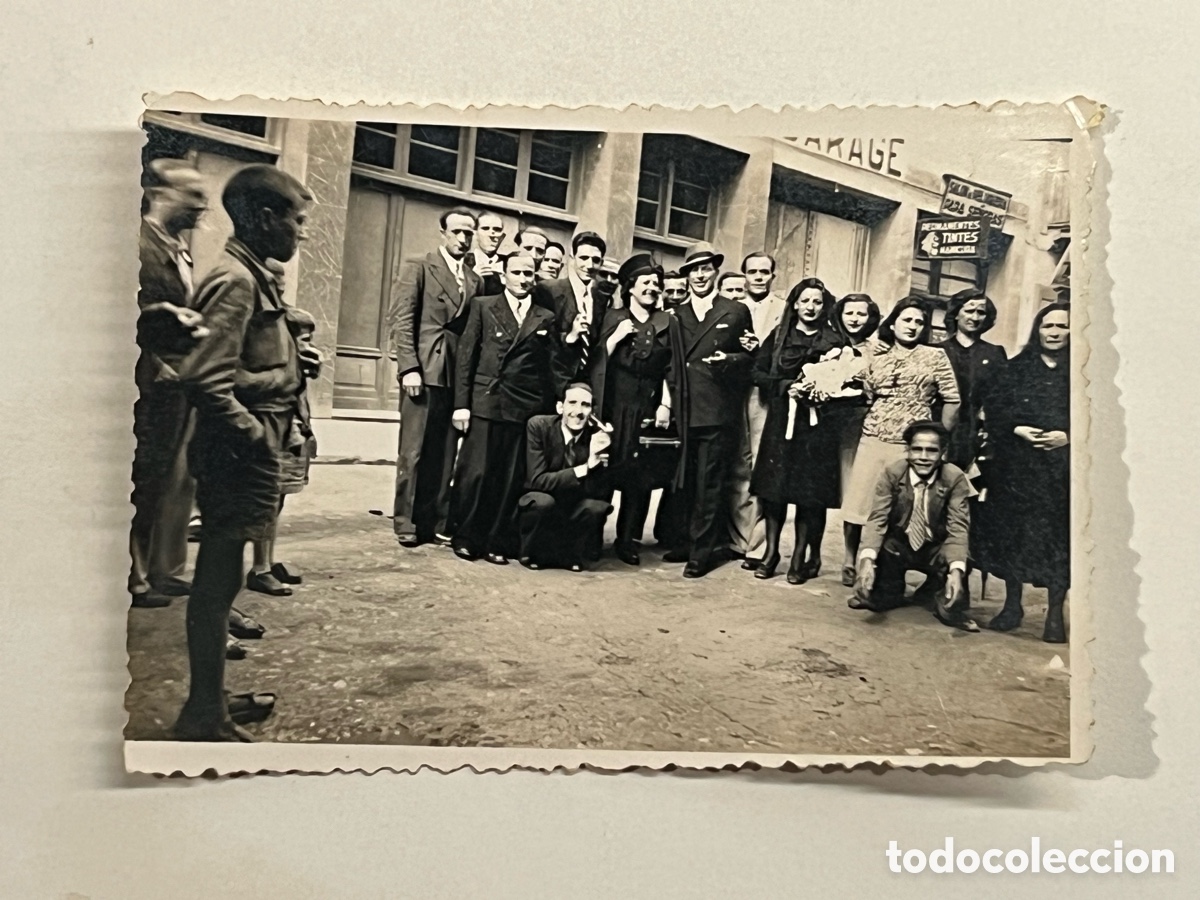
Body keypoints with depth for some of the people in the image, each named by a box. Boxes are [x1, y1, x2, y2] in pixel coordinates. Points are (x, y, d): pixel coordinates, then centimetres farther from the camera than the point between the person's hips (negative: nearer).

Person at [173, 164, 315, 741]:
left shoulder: (252, 276, 15)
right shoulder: (235, 281, -16)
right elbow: (206, 380, -25)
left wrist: (294, 360, 7)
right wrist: (258, 436, -18)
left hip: (246, 455, 10)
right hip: (238, 455, -10)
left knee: (220, 578, 18)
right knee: (218, 580, 0)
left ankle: (210, 698, 33)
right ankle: (203, 718, 12)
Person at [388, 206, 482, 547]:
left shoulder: (475, 280, 16)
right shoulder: (418, 267, 4)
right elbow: (401, 320, -3)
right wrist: (409, 367, -13)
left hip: (457, 375, 4)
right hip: (424, 371, -4)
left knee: (445, 454, 5)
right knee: (414, 451, -1)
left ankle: (436, 522, 12)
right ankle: (406, 523, 8)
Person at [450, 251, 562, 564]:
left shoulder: (545, 319, 13)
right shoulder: (483, 306, 9)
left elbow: (553, 368, 10)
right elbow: (466, 355, 4)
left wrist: (549, 411, 1)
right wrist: (461, 403, -4)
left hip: (526, 409, 2)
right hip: (484, 403, -1)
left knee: (511, 479, 3)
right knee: (475, 473, -3)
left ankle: (498, 543, 14)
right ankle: (466, 538, 12)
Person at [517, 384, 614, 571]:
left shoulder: (598, 435, -14)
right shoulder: (539, 426, -19)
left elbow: (597, 491, -17)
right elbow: (537, 480, -25)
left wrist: (596, 460, -37)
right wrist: (583, 469, -35)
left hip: (574, 509, 2)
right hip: (540, 506, -2)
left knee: (597, 506, -28)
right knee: (542, 501, -34)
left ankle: (572, 554, -1)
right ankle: (532, 552, -5)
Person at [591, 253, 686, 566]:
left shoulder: (668, 323, 9)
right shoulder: (614, 318, 6)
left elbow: (672, 371, 6)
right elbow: (598, 360, 1)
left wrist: (665, 405, -3)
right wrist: (616, 336, -11)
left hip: (648, 408, 2)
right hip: (614, 405, -1)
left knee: (642, 475, 2)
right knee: (606, 471, 0)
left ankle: (627, 540, 12)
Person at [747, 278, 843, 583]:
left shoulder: (832, 342, 5)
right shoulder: (778, 336, 9)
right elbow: (758, 373, 4)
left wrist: (821, 390, -15)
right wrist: (787, 386, -9)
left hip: (817, 424, -1)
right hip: (780, 420, 1)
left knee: (810, 490, -1)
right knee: (774, 485, 1)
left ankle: (801, 556, 8)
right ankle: (771, 550, 12)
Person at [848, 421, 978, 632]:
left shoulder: (955, 478, -16)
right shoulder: (892, 473, -15)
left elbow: (958, 528, -22)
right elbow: (877, 519, -20)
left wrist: (956, 570, -38)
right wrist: (867, 560, -36)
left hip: (936, 550, -1)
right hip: (898, 546, 1)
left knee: (962, 556, -29)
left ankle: (947, 604, 1)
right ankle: (886, 595, 3)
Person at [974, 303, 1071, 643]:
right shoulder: (1018, 367, 11)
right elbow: (995, 408, 4)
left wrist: (1068, 437, -15)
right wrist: (1017, 429, -11)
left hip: (1063, 465, -1)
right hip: (1017, 464, 2)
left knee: (1059, 535, -1)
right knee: (1012, 529, 4)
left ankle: (1055, 613, 7)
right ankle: (1012, 604, 17)